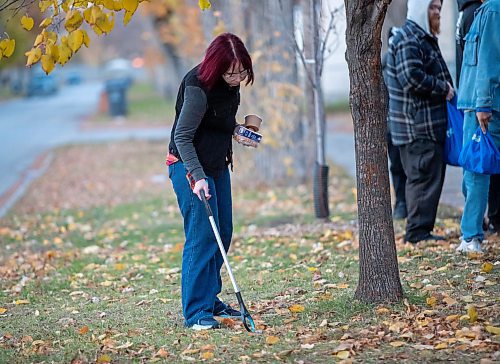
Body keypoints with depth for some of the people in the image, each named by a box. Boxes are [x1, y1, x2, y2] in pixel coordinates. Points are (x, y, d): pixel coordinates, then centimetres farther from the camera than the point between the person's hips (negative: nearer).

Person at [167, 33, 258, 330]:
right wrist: (198, 177, -31)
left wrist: (236, 131, 3)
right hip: (189, 165, -9)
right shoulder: (198, 88, -25)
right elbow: (182, 137, -24)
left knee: (223, 233, 12)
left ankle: (210, 300, 23)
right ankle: (196, 312, -9)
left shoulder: (231, 82, 0)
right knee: (202, 235, -12)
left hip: (217, 164, 9)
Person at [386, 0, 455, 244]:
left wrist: (445, 88, 12)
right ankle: (419, 231, -5)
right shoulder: (408, 40, -13)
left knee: (424, 177, 13)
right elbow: (413, 78, -23)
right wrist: (443, 88, -13)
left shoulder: (424, 38, 22)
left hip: (428, 125, 11)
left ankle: (419, 230, 18)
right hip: (417, 126, -11)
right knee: (425, 176, -9)